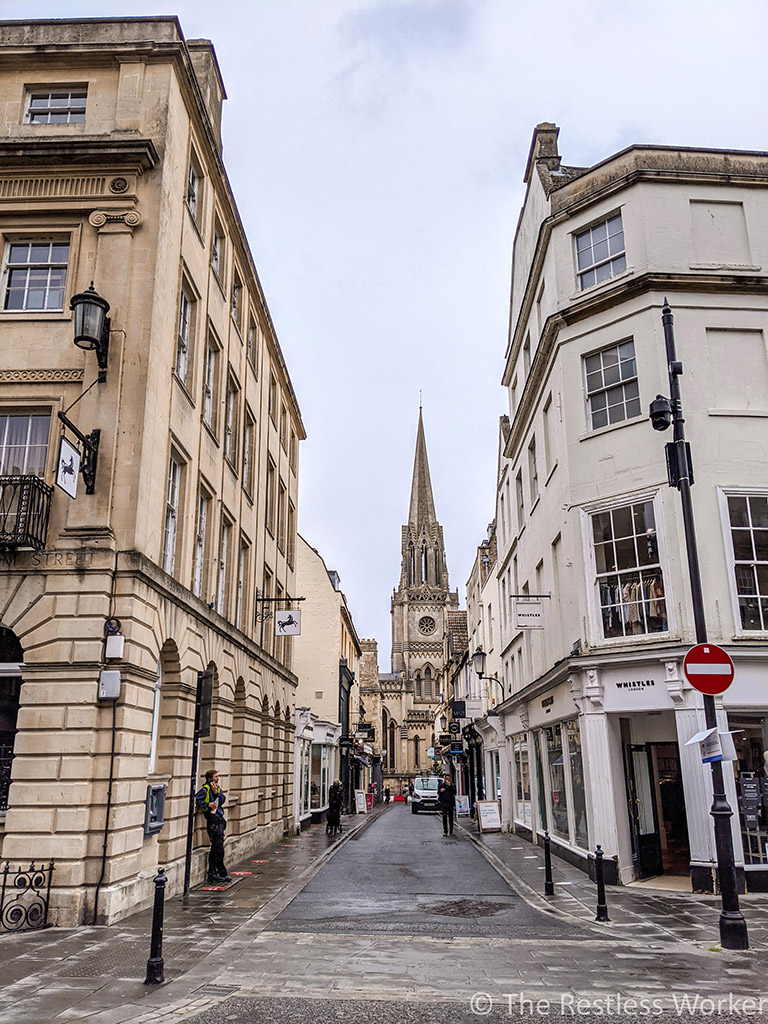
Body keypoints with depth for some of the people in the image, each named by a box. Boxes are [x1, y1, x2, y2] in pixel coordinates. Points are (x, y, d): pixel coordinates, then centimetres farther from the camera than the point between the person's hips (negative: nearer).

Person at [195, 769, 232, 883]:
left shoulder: (218, 788, 15)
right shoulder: (206, 789, -7)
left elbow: (222, 801, 5)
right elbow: (196, 800, -15)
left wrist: (216, 792, -9)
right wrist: (208, 804, -24)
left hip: (220, 819, 8)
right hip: (212, 821, -8)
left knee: (215, 848, 10)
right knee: (218, 847, -5)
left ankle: (212, 874, 16)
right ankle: (222, 873, 4)